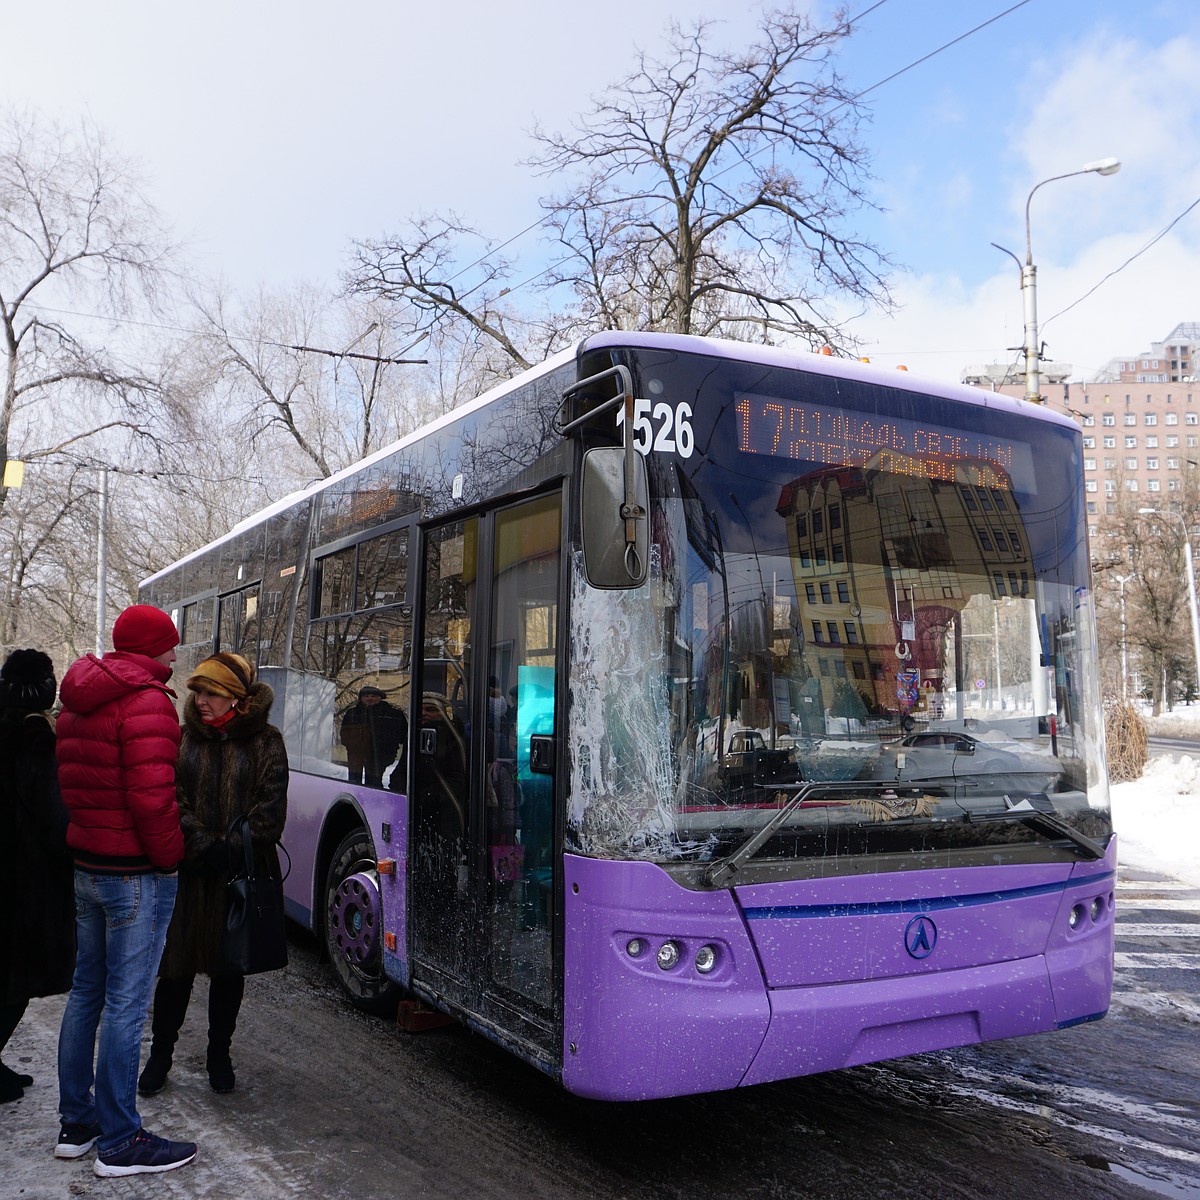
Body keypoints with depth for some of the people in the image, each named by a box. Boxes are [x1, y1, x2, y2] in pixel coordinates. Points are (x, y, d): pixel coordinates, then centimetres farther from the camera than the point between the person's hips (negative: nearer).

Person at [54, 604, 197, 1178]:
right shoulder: (146, 700, -18)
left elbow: (70, 781, 17)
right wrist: (170, 856, -12)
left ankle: (75, 1123, 28)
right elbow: (151, 796, -24)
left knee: (86, 993, 17)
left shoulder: (76, 702, 13)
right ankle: (119, 1143, 7)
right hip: (137, 874, -9)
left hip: (86, 867, 9)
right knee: (125, 1004, -2)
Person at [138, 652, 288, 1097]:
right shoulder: (183, 737, 4)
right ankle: (161, 1052, 25)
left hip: (241, 874, -1)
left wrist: (230, 850, -15)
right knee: (177, 964, 6)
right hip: (187, 874, 1)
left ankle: (219, 1055, 27)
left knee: (229, 967, 11)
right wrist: (202, 845, -15)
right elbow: (171, 798, -3)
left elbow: (270, 812, -6)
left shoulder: (265, 742, -1)